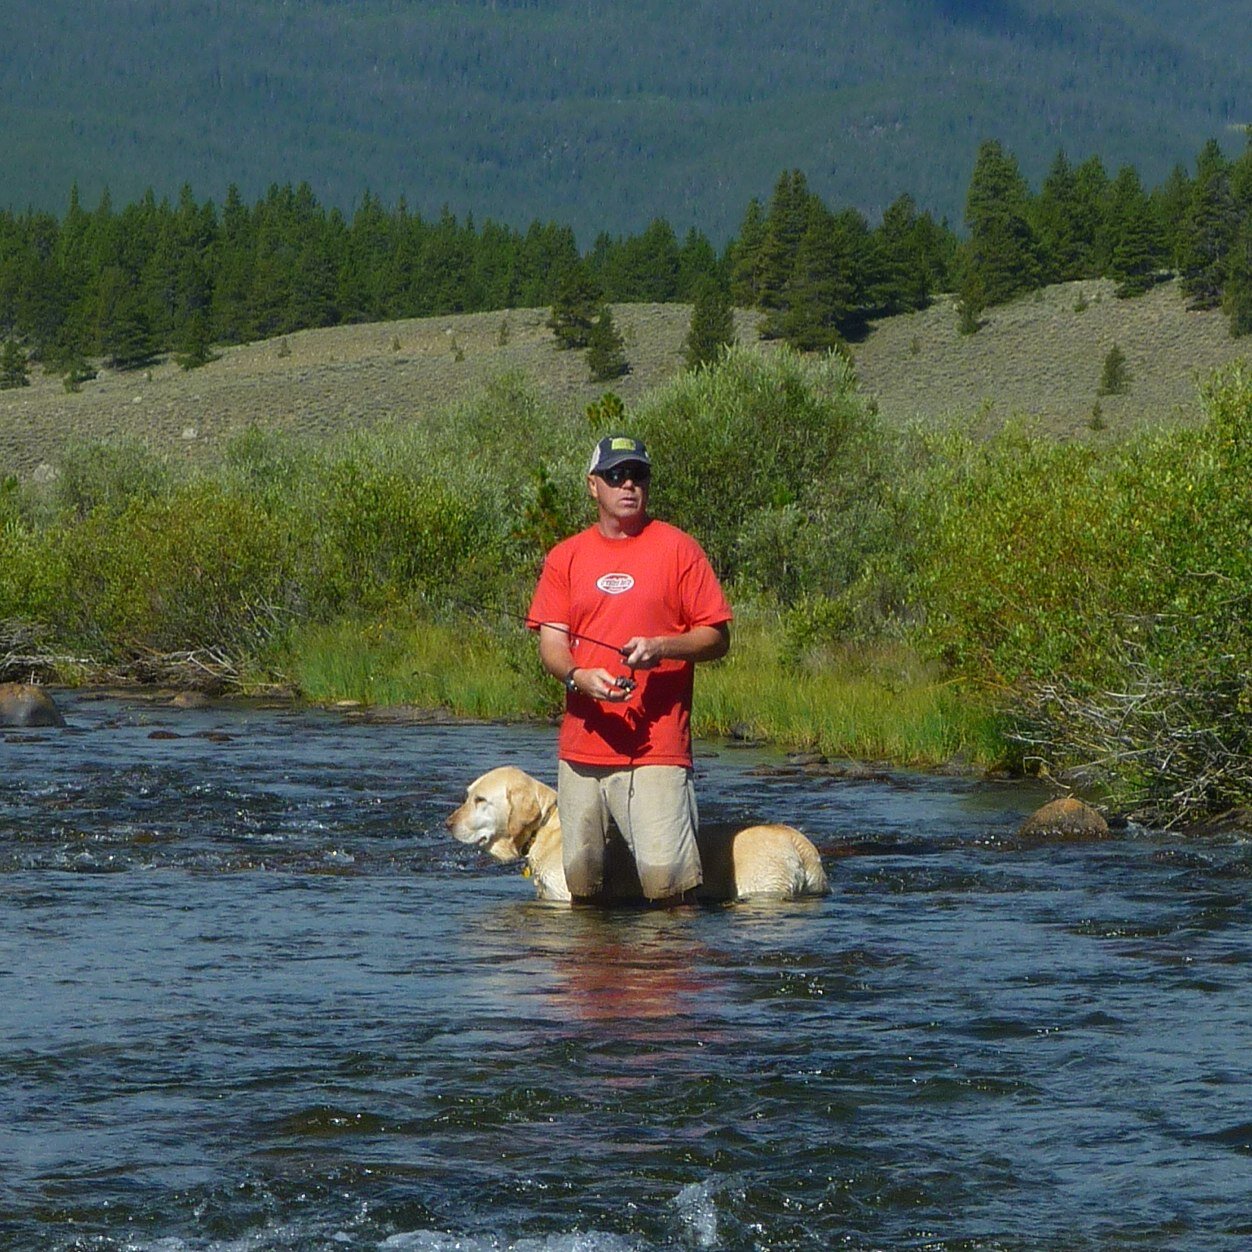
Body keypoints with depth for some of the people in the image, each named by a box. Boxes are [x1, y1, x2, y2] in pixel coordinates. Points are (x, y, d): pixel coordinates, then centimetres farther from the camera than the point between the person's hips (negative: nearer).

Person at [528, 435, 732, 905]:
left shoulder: (677, 549, 3)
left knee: (665, 880, -14)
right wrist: (579, 676, -16)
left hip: (658, 748, -3)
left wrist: (661, 647, -15)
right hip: (583, 744, 3)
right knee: (580, 882, 4)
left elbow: (717, 638, 3)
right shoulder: (565, 557, 11)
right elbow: (550, 645, 6)